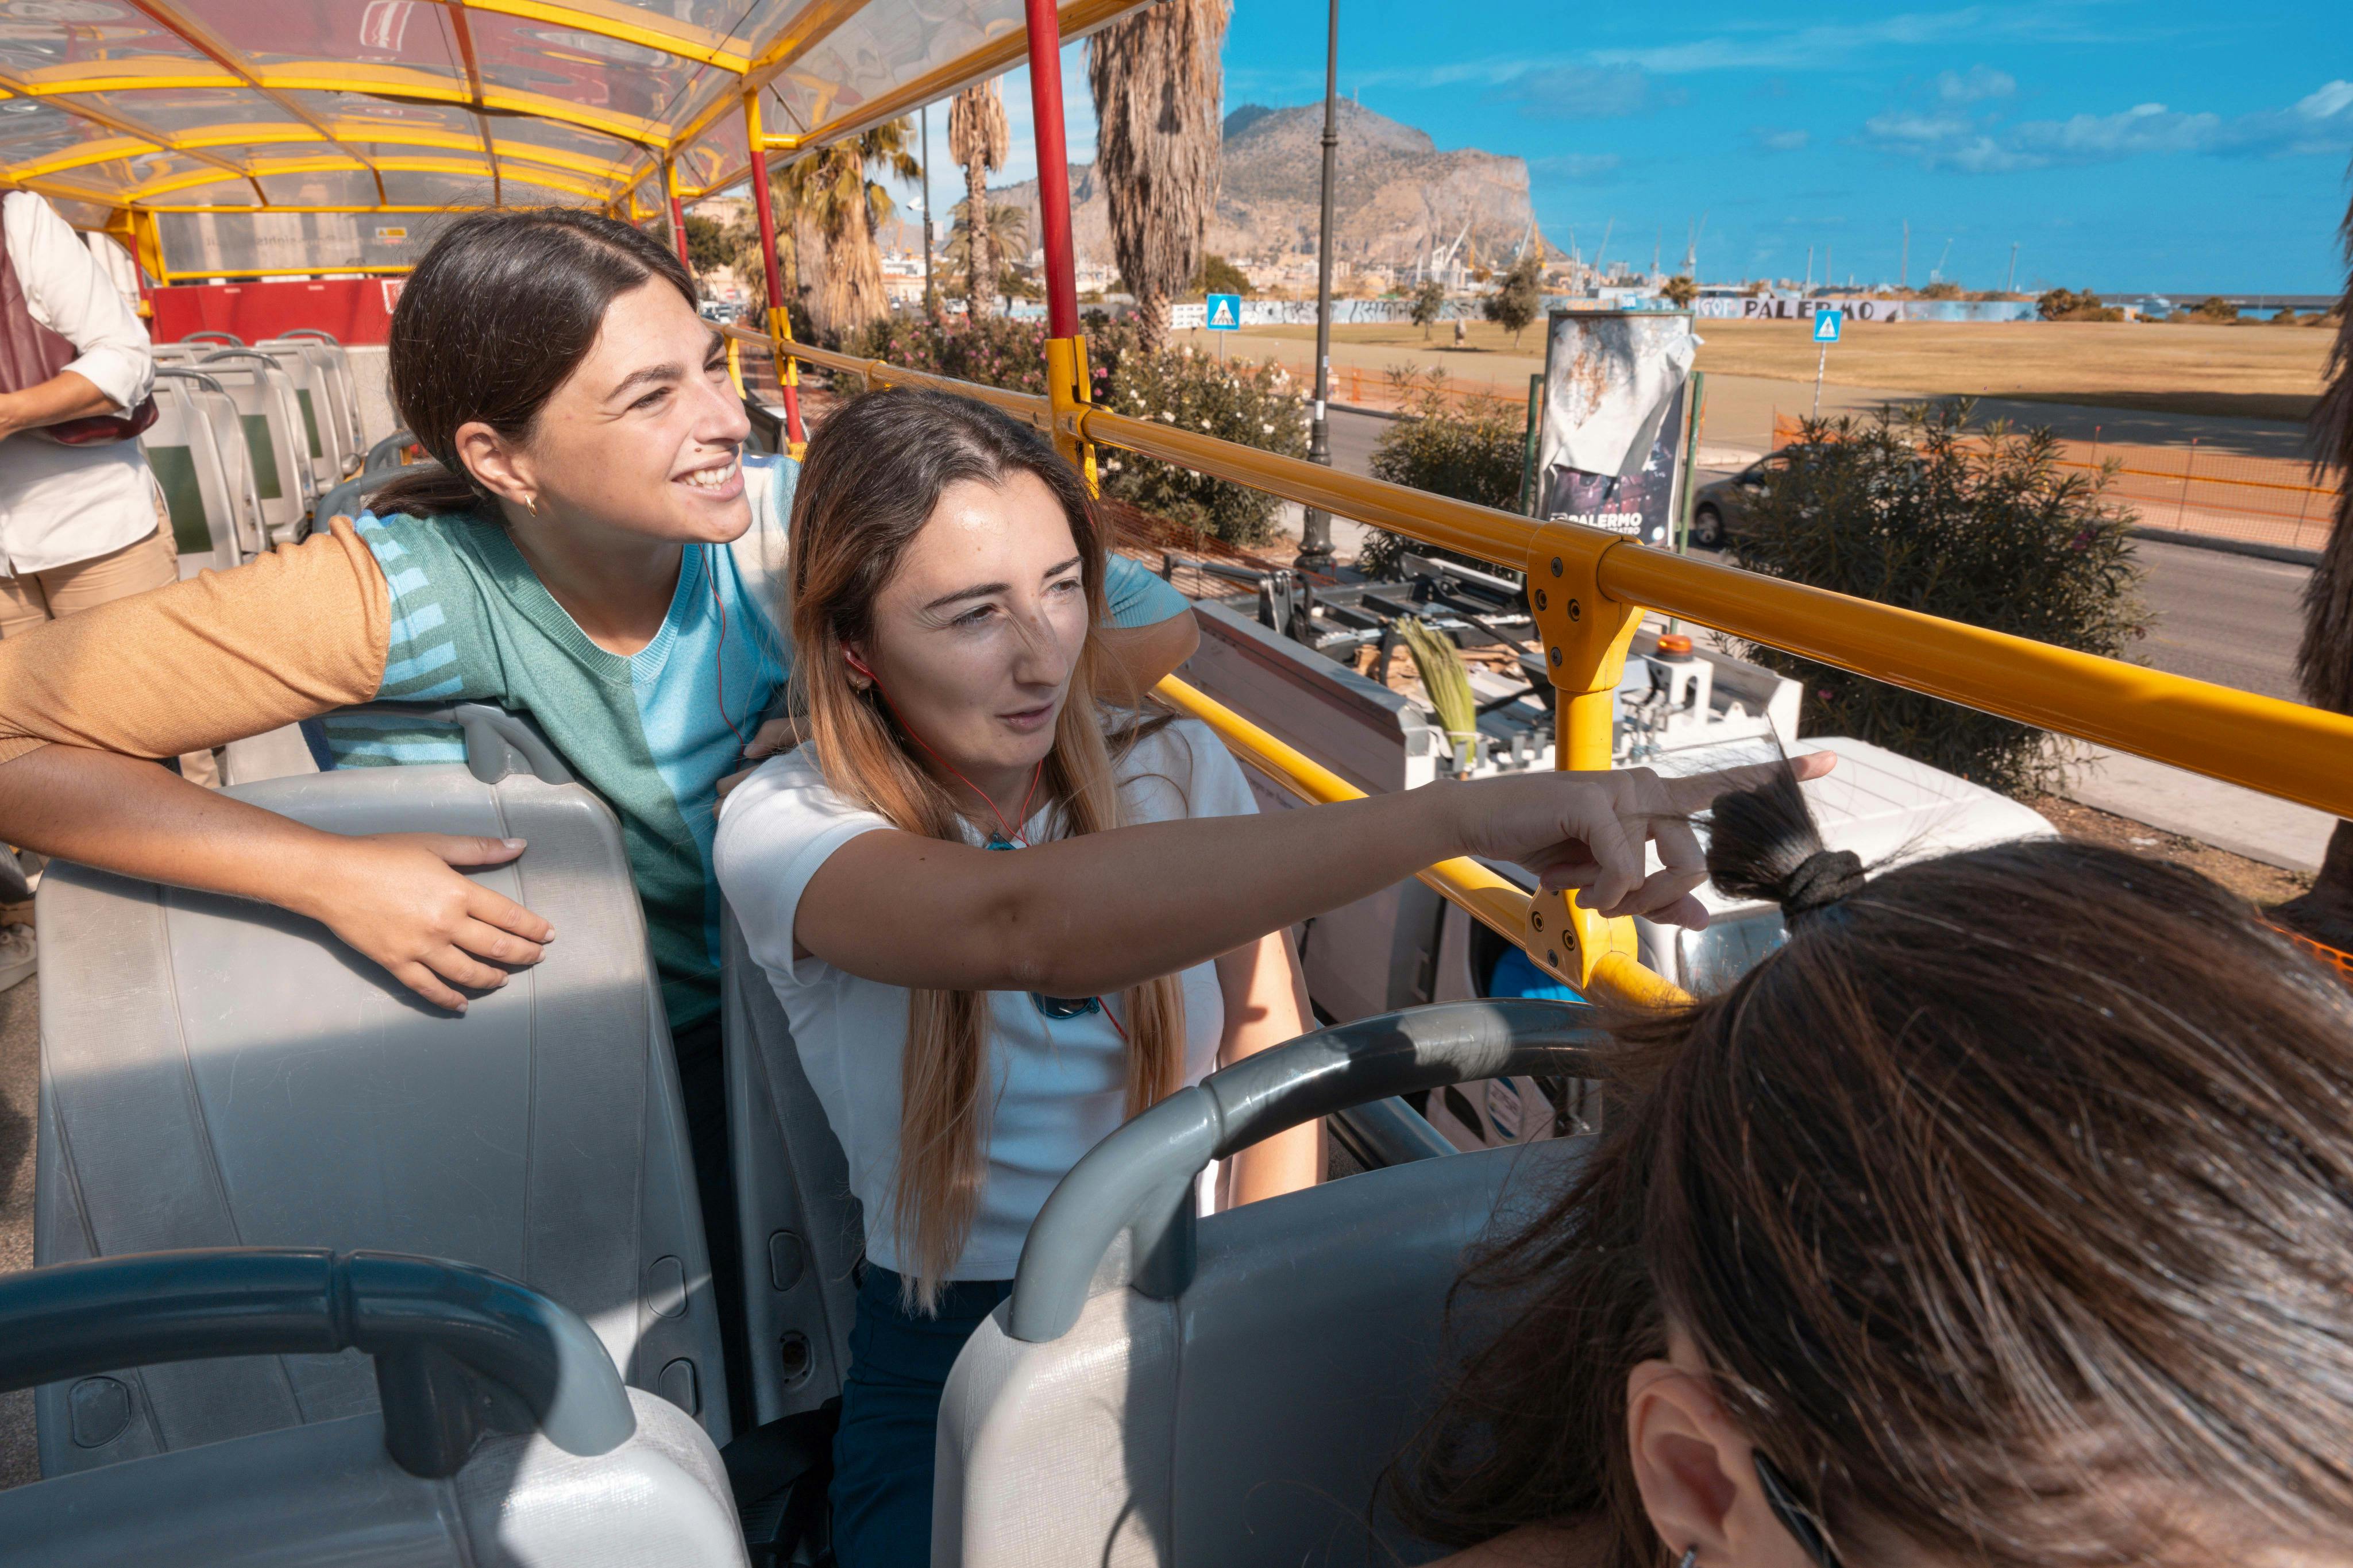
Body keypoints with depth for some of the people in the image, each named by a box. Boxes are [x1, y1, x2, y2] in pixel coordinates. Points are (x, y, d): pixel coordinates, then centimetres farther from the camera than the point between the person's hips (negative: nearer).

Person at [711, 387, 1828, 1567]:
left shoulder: (1174, 767, -4)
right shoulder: (784, 829, -17)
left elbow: (1261, 1018, 3)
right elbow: (1023, 925, -38)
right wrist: (1457, 816, -46)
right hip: (952, 1356, -2)